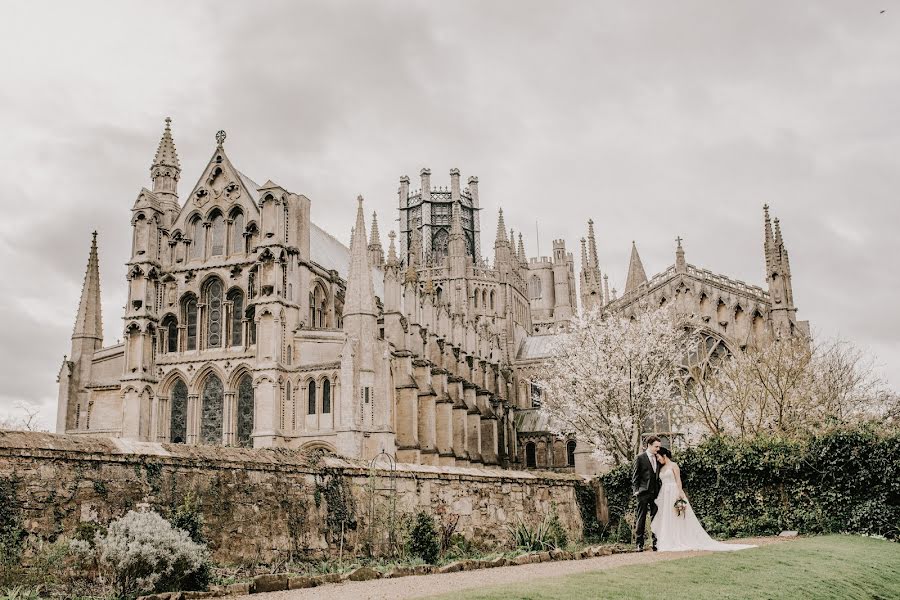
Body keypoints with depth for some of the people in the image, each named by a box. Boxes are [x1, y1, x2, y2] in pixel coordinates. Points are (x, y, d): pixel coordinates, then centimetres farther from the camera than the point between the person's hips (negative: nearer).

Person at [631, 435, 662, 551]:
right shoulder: (640, 458, -2)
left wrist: (659, 490, 10)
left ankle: (656, 543, 7)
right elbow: (635, 475, -2)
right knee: (641, 519, 0)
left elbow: (658, 475, 18)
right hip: (643, 493, -5)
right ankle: (639, 544, 3)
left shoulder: (657, 458, 12)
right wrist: (636, 490, -9)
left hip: (655, 493, 5)